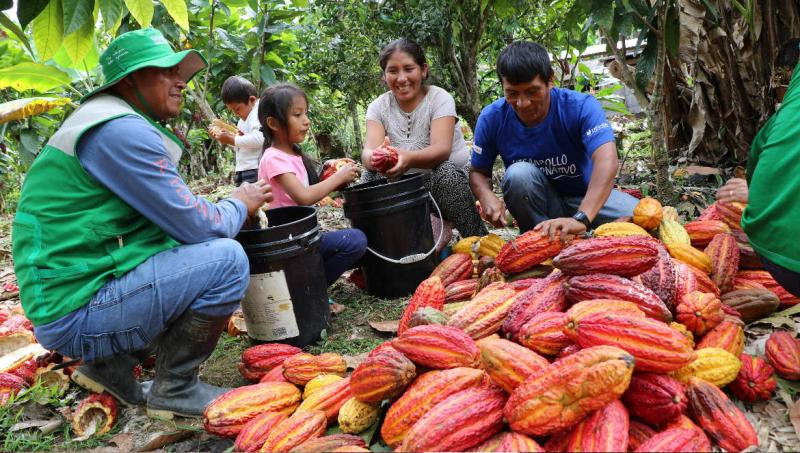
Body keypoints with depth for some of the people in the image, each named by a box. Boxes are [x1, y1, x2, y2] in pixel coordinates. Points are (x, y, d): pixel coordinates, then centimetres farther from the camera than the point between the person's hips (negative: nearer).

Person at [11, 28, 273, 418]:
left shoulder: (125, 125, 15)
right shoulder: (121, 130, -18)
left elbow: (175, 217, 17)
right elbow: (197, 226, -20)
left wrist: (236, 206, 6)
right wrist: (239, 204, 0)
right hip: (76, 313, -10)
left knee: (204, 251, 21)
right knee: (226, 259, -21)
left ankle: (111, 364, 16)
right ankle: (174, 389, -2)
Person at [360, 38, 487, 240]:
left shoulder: (440, 98, -10)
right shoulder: (379, 106, -1)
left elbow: (442, 149, -26)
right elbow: (368, 151, -18)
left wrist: (410, 158, -49)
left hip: (451, 180, -3)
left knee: (445, 172, -33)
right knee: (370, 176, -22)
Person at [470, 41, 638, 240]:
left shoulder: (581, 107, -23)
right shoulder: (492, 118, -14)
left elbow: (607, 161, -38)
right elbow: (478, 172, -3)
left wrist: (581, 219, -54)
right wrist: (487, 196, -29)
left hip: (585, 197, -1)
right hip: (534, 204, 1)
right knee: (519, 173, -31)